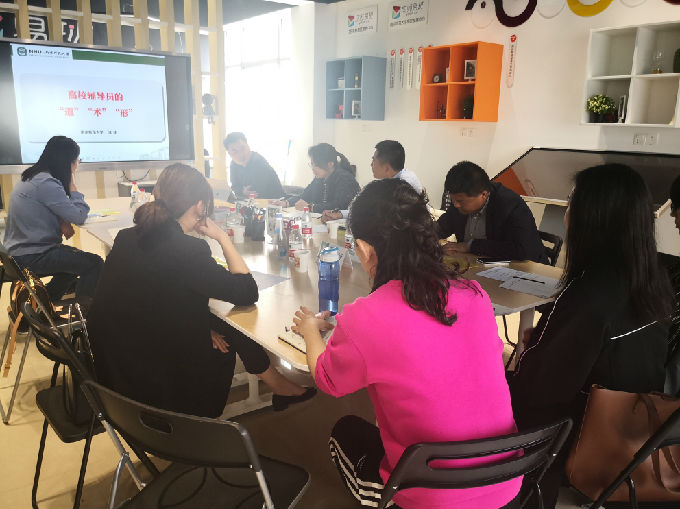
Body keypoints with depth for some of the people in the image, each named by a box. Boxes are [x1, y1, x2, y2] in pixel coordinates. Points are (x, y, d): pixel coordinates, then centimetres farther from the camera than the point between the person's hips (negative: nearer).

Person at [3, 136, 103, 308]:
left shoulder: (34, 177, 9)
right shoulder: (46, 184, -23)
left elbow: (56, 210, 18)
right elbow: (79, 216, -22)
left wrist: (62, 223, -5)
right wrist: (72, 184, -11)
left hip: (20, 250, 10)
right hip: (30, 257, -10)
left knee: (78, 258, 25)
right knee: (94, 263, -12)